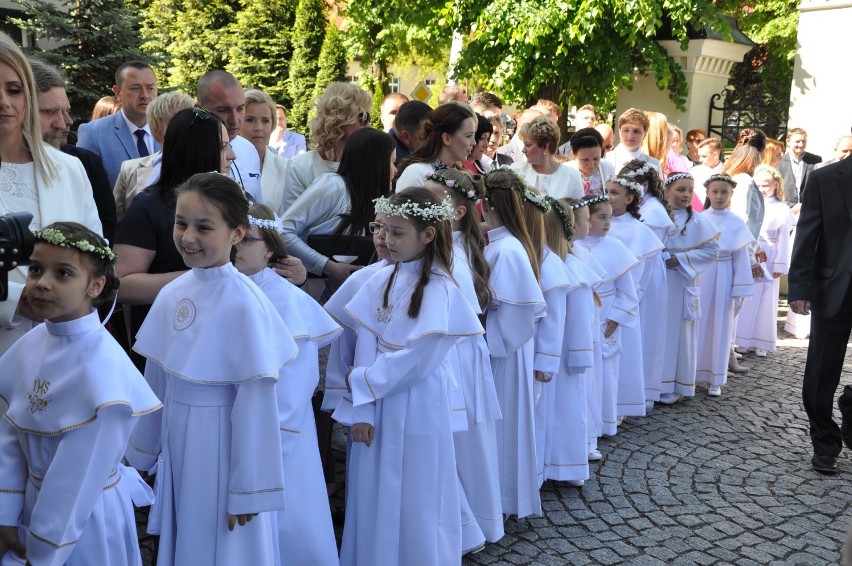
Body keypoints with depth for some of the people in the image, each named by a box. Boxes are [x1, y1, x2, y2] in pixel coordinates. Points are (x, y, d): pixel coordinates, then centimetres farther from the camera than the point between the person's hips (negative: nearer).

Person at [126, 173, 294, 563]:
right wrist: (143, 453, 15)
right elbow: (157, 381, 7)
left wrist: (248, 489, -14)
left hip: (221, 442, -6)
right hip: (175, 438, 6)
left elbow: (256, 404, -18)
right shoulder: (172, 294, -1)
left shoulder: (245, 304, -20)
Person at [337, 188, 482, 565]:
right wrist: (362, 411, -8)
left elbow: (416, 361, -17)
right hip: (376, 410, 5)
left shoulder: (439, 290, -13)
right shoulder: (381, 282, 4)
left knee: (415, 507, 8)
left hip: (416, 413, -5)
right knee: (373, 503, 14)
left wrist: (359, 382, -9)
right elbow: (366, 346, -1)